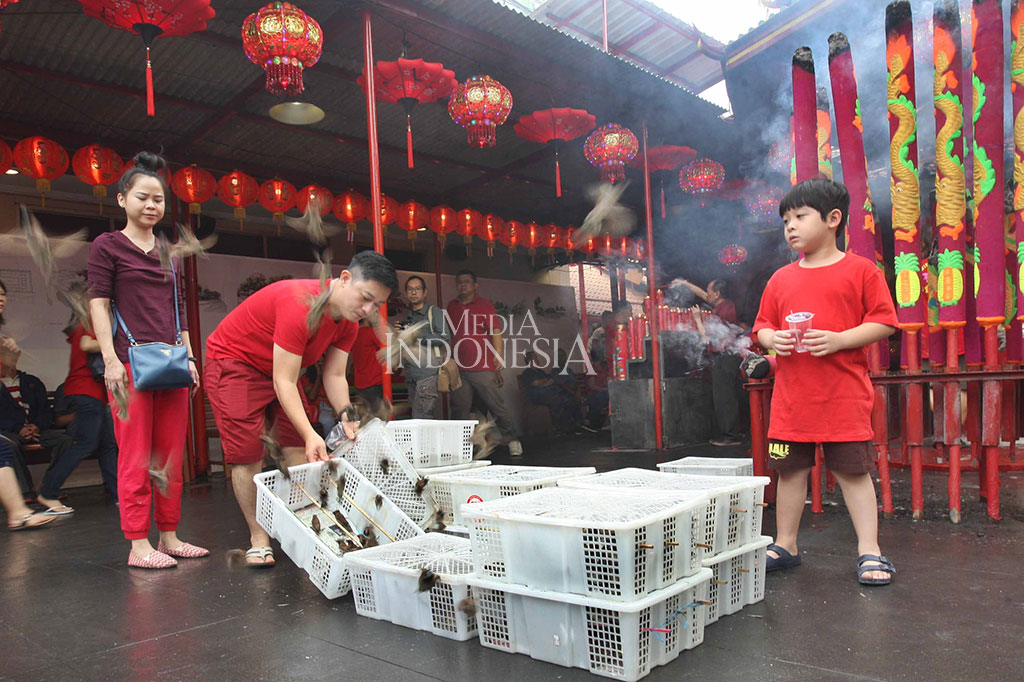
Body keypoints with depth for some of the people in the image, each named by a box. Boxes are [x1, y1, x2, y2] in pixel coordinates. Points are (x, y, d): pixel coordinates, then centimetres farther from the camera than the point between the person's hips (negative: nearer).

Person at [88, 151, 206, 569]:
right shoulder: (108, 246, 3)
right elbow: (98, 303, -3)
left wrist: (189, 357, 14)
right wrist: (110, 358, -12)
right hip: (130, 361, -5)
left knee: (172, 456, 7)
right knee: (136, 457, -3)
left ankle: (169, 538, 15)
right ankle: (138, 545, 4)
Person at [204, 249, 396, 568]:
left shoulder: (348, 321, -10)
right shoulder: (300, 305, -37)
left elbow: (334, 375, -8)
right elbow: (284, 382, -35)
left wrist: (345, 415, -26)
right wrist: (310, 434, -42)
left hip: (278, 368, 8)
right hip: (232, 362, -7)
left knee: (297, 448, -1)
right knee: (247, 453, -11)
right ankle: (258, 538, 2)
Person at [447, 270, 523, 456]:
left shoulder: (485, 305, 2)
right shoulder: (451, 306, 14)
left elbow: (496, 334, -1)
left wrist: (499, 363, -10)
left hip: (483, 369, -4)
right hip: (459, 370, 4)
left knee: (496, 406, -2)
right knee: (460, 411, 5)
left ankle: (513, 440, 9)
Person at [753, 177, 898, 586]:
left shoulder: (860, 270, 0)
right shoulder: (781, 279, 12)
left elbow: (883, 322, -4)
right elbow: (763, 325, 16)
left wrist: (839, 340, -17)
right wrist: (772, 339, -7)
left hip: (844, 394, -4)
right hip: (791, 395, 4)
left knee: (853, 471, 3)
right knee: (790, 471, 11)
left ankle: (869, 551, 15)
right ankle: (785, 545, 24)